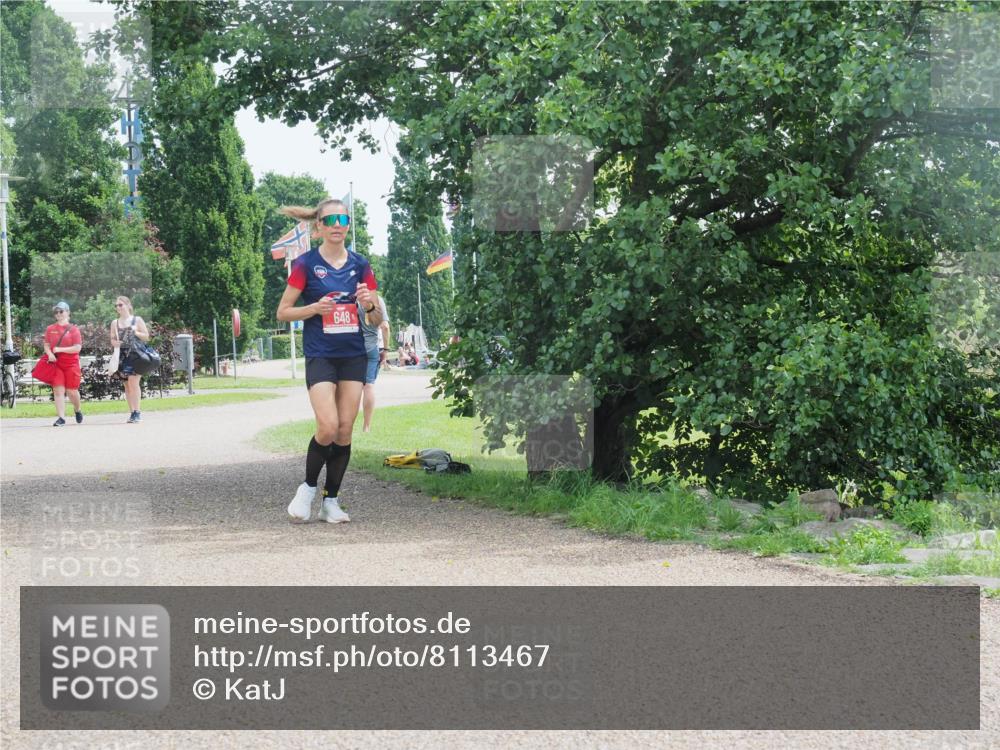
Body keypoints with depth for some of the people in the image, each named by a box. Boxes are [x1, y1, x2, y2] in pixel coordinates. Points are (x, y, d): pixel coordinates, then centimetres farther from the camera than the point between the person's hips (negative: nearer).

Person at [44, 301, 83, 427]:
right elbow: (46, 344, 8)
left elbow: (77, 347, -8)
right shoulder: (50, 329, 8)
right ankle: (61, 417, -10)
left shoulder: (73, 329, -2)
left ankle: (77, 410, 32)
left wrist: (60, 349, -16)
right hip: (56, 364, 2)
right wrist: (50, 354, -14)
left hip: (71, 364, -2)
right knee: (58, 390, -8)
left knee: (72, 391, 3)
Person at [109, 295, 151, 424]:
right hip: (122, 355, 4)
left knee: (133, 381, -16)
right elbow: (112, 339, 17)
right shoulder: (115, 323, 13)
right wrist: (114, 343, -5)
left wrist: (135, 332, -12)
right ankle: (132, 412, 6)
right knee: (127, 384, 3)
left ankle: (137, 411, -15)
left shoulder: (137, 320, 3)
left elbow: (146, 337, 3)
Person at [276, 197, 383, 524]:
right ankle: (308, 488, 6)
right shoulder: (306, 264, -3)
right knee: (328, 427, -16)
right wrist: (315, 308, -17)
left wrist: (371, 304, -12)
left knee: (345, 431, 2)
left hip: (354, 356, 4)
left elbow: (377, 319, 10)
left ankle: (331, 501, 11)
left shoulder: (359, 264, 6)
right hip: (321, 356, -4)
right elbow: (283, 312, -1)